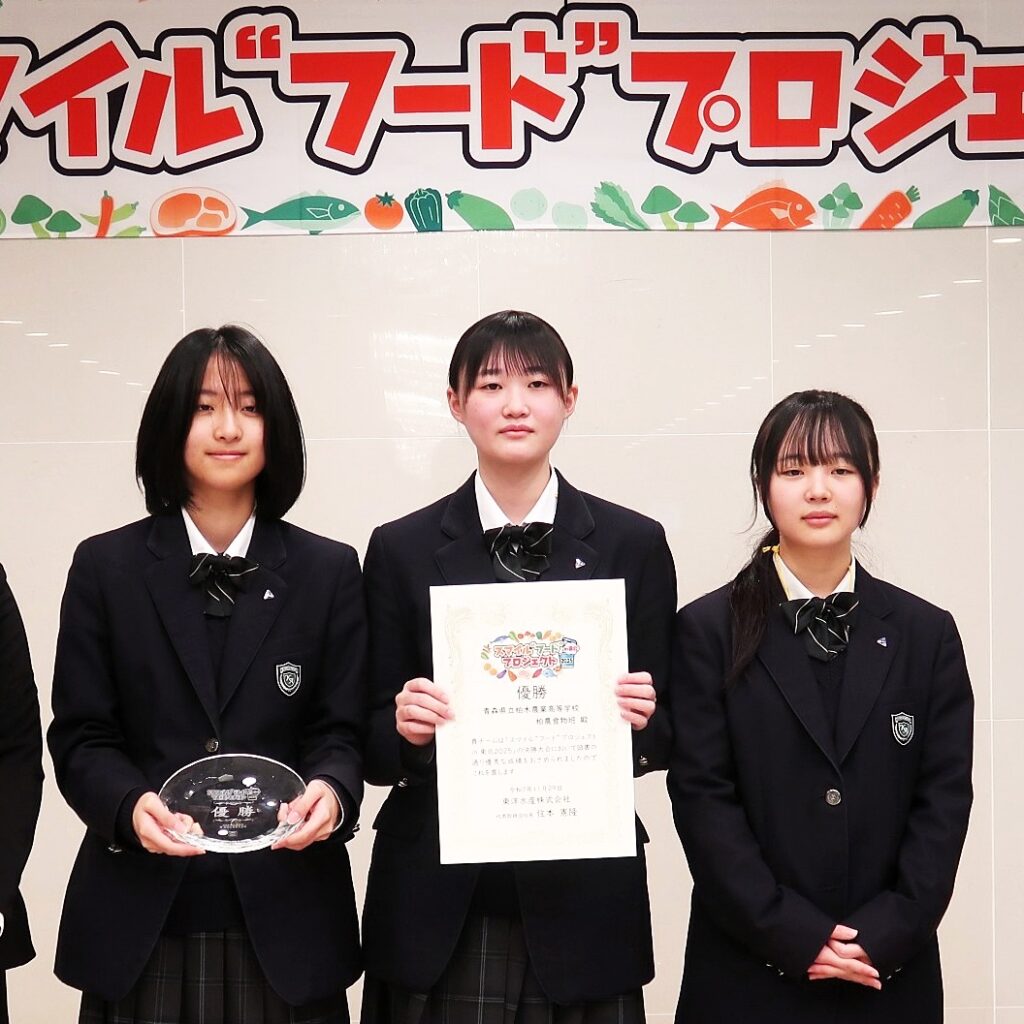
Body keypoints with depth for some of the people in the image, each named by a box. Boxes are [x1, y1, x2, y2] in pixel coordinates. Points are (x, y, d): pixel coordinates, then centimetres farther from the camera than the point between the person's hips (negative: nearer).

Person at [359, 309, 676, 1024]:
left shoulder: (634, 544, 2)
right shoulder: (402, 549, 2)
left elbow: (666, 736, 6)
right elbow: (374, 744, 5)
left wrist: (641, 719, -15)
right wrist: (403, 727, -16)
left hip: (583, 894, 0)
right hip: (438, 904, 0)